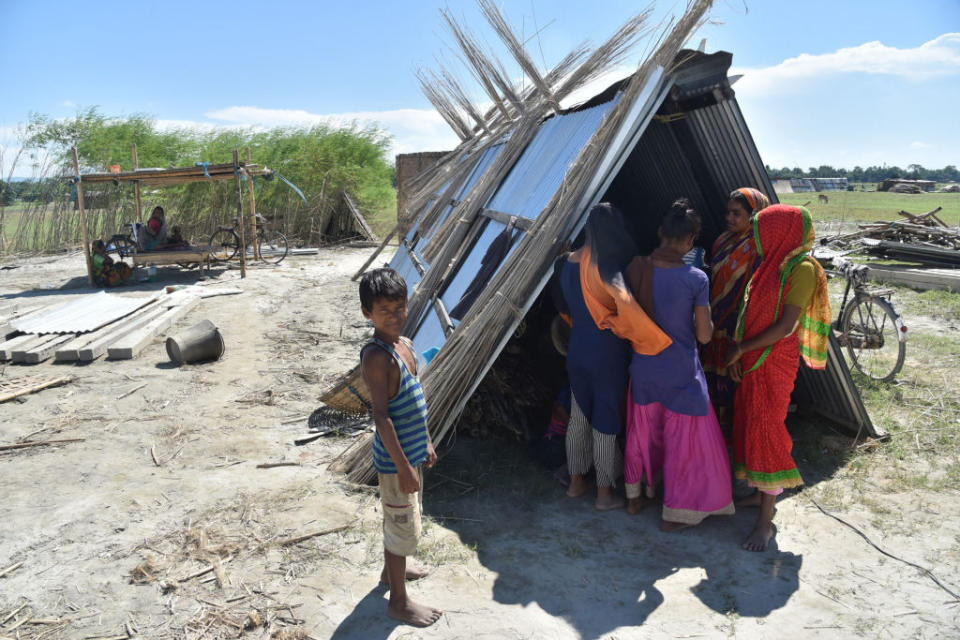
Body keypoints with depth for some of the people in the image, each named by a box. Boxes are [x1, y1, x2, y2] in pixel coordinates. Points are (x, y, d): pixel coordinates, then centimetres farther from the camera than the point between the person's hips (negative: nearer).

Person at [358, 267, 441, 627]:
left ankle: (391, 570, 48)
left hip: (411, 451, 9)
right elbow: (381, 415, -26)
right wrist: (403, 465, -24)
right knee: (403, 526, 6)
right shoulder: (377, 356, -25)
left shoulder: (404, 345, 4)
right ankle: (399, 601, 23)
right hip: (396, 459, -9)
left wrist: (426, 443, 19)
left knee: (397, 519, 26)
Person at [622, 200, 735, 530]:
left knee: (640, 433, 22)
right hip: (680, 373, -4)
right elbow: (704, 335, -12)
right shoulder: (696, 279, -19)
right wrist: (706, 317, 7)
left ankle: (634, 497, 38)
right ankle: (674, 513, 25)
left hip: (643, 368, 4)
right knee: (682, 440, 13)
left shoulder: (635, 269, -10)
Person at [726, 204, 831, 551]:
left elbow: (786, 327, -19)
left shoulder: (802, 269, -15)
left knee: (765, 429, -6)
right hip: (750, 361, 8)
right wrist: (735, 350, 0)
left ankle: (765, 521, 2)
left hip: (775, 363, -8)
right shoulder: (768, 265, 11)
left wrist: (741, 349, -12)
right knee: (748, 426, 14)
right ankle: (758, 493, 32)